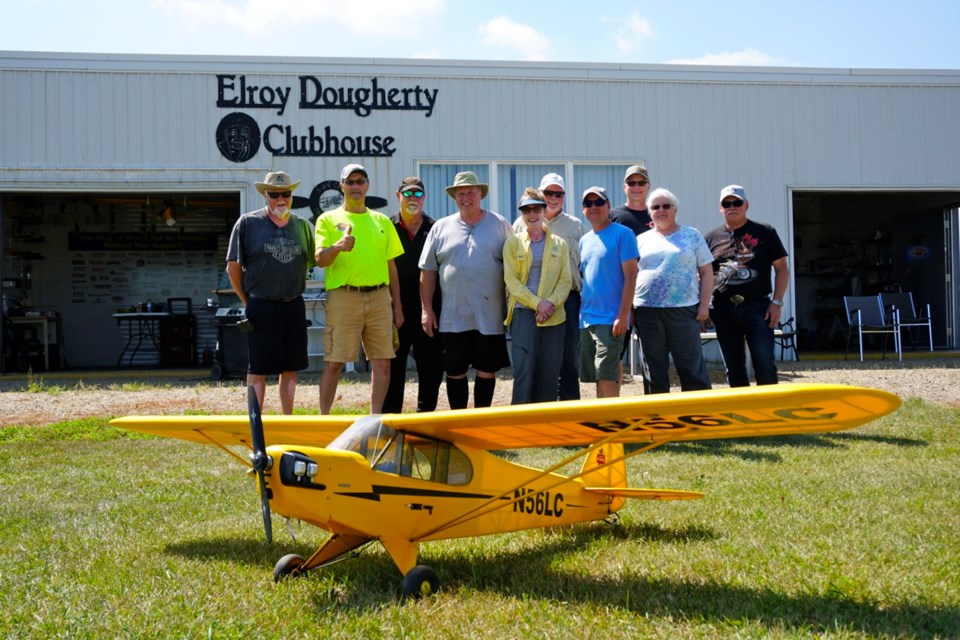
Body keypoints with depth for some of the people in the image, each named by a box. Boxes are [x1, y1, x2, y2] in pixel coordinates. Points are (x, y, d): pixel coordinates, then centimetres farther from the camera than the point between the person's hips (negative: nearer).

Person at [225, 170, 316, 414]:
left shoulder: (302, 225, 10)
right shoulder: (247, 223, -1)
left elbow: (310, 261, 18)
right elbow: (233, 268, 0)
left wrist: (291, 291, 11)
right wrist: (248, 301, 1)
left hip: (294, 306, 4)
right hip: (261, 307, -4)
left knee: (291, 367, 9)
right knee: (258, 368, 0)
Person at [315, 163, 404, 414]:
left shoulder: (382, 221, 15)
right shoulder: (328, 219, 6)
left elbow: (391, 266, 16)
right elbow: (320, 259, -6)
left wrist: (397, 306, 12)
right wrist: (337, 246, -27)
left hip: (379, 297, 3)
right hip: (343, 297, -3)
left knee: (382, 362, 3)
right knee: (333, 362, -3)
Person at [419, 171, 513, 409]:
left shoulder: (500, 225, 5)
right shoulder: (441, 227, 8)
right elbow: (428, 271, 8)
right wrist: (427, 309, 2)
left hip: (489, 317, -1)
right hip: (453, 318, 1)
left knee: (487, 371, 6)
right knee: (455, 371, 5)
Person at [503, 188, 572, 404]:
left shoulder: (559, 243, 11)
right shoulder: (512, 243, 6)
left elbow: (565, 280, 6)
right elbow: (511, 280, -2)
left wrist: (551, 303, -12)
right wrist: (537, 303, -13)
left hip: (553, 315, 2)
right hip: (523, 313, -2)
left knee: (550, 372, 4)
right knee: (524, 371, -7)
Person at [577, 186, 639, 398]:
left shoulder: (622, 234, -5)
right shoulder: (584, 240, 16)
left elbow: (630, 276, -10)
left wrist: (623, 315, -16)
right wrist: (580, 313, 13)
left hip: (610, 319, -7)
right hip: (586, 319, 7)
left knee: (605, 374, -11)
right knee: (595, 375, 10)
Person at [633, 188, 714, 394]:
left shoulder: (691, 235, 7)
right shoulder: (641, 240, 13)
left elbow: (706, 272, 5)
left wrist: (704, 305, -4)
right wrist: (629, 309, 4)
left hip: (684, 310, -2)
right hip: (647, 311, 2)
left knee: (691, 368, 0)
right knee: (654, 370, 6)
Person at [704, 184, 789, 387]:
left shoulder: (764, 232, 5)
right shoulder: (712, 238, 11)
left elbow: (781, 269, 4)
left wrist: (776, 302, -4)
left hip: (757, 307, -3)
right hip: (724, 309, 3)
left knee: (765, 364, -9)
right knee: (734, 368, 7)